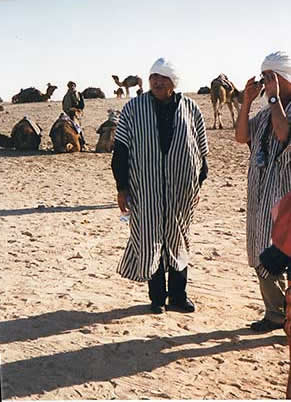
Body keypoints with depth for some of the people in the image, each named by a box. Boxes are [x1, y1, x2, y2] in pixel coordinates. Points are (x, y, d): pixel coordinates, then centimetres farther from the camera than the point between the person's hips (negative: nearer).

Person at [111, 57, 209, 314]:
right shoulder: (133, 108, -1)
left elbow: (202, 149, 10)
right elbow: (121, 150, -1)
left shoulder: (190, 109, 3)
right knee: (149, 241, 3)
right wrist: (122, 187, -4)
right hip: (146, 191, -1)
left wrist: (198, 184, 9)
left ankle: (178, 294, 26)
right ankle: (157, 297, 19)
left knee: (178, 242, 12)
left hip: (182, 190, 2)